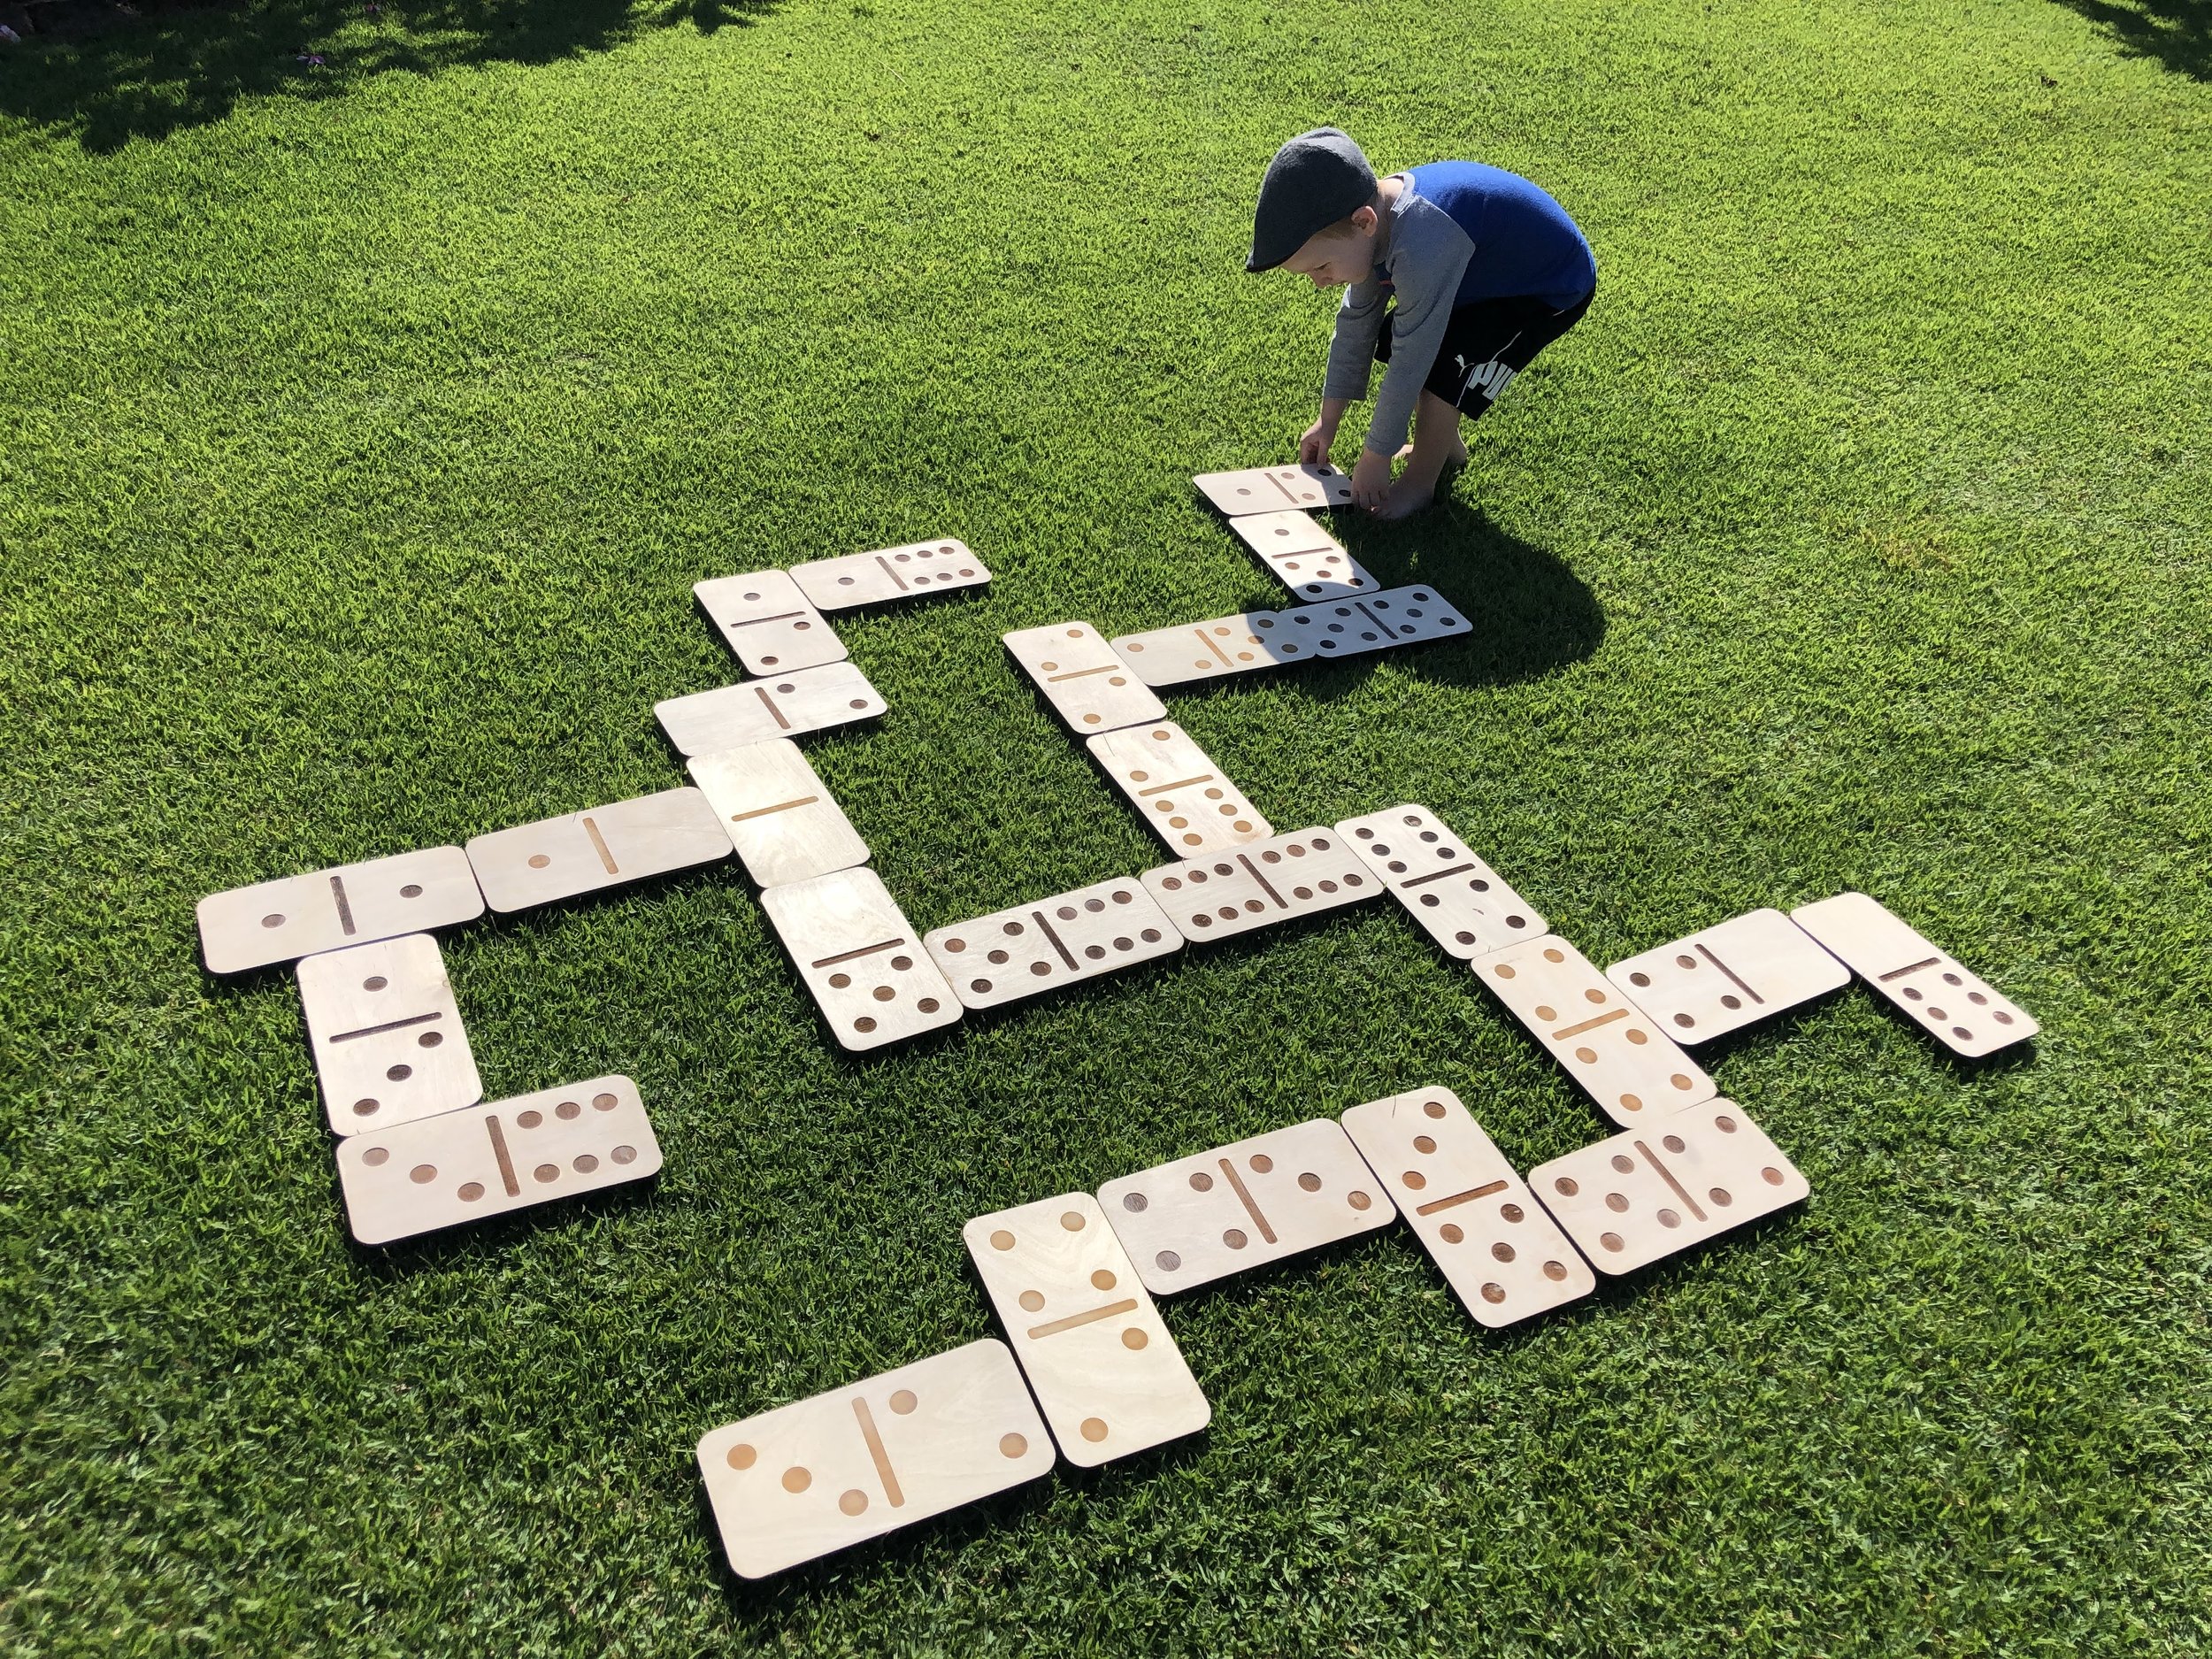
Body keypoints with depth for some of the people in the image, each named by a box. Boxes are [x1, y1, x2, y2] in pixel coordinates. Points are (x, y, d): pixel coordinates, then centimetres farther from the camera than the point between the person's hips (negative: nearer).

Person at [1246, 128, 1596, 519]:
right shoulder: (1374, 213, -13)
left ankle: (1420, 484, 0)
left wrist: (1375, 458, -21)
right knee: (1393, 339, 5)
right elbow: (1355, 324, 0)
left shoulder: (1421, 250, -40)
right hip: (1491, 271, 9)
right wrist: (1328, 421, 7)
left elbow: (1410, 366, -32)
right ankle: (1446, 447, 25)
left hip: (1554, 291, -9)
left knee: (1440, 369, -22)